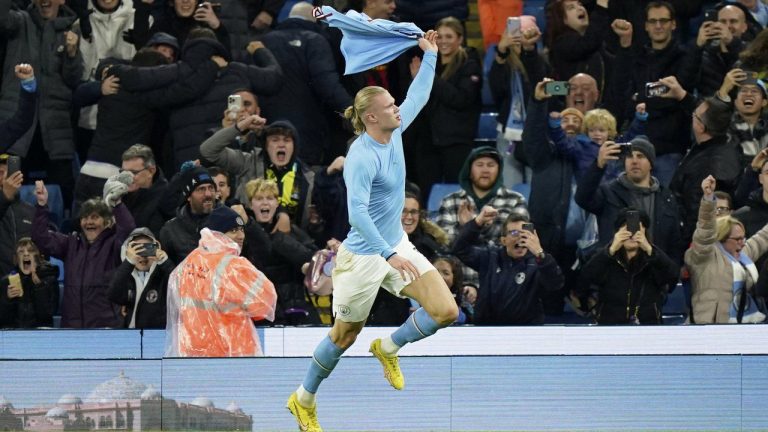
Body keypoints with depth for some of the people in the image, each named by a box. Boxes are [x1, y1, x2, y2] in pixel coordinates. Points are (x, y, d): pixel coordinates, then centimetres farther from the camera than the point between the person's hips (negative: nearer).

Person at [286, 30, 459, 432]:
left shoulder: (394, 133, 0)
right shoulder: (361, 158, -25)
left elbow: (418, 97, 20)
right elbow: (358, 213, -33)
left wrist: (430, 56, 21)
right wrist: (389, 255, -38)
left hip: (397, 247, 8)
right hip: (363, 257, -7)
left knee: (446, 311, -8)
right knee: (345, 335, 8)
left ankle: (389, 347, 18)